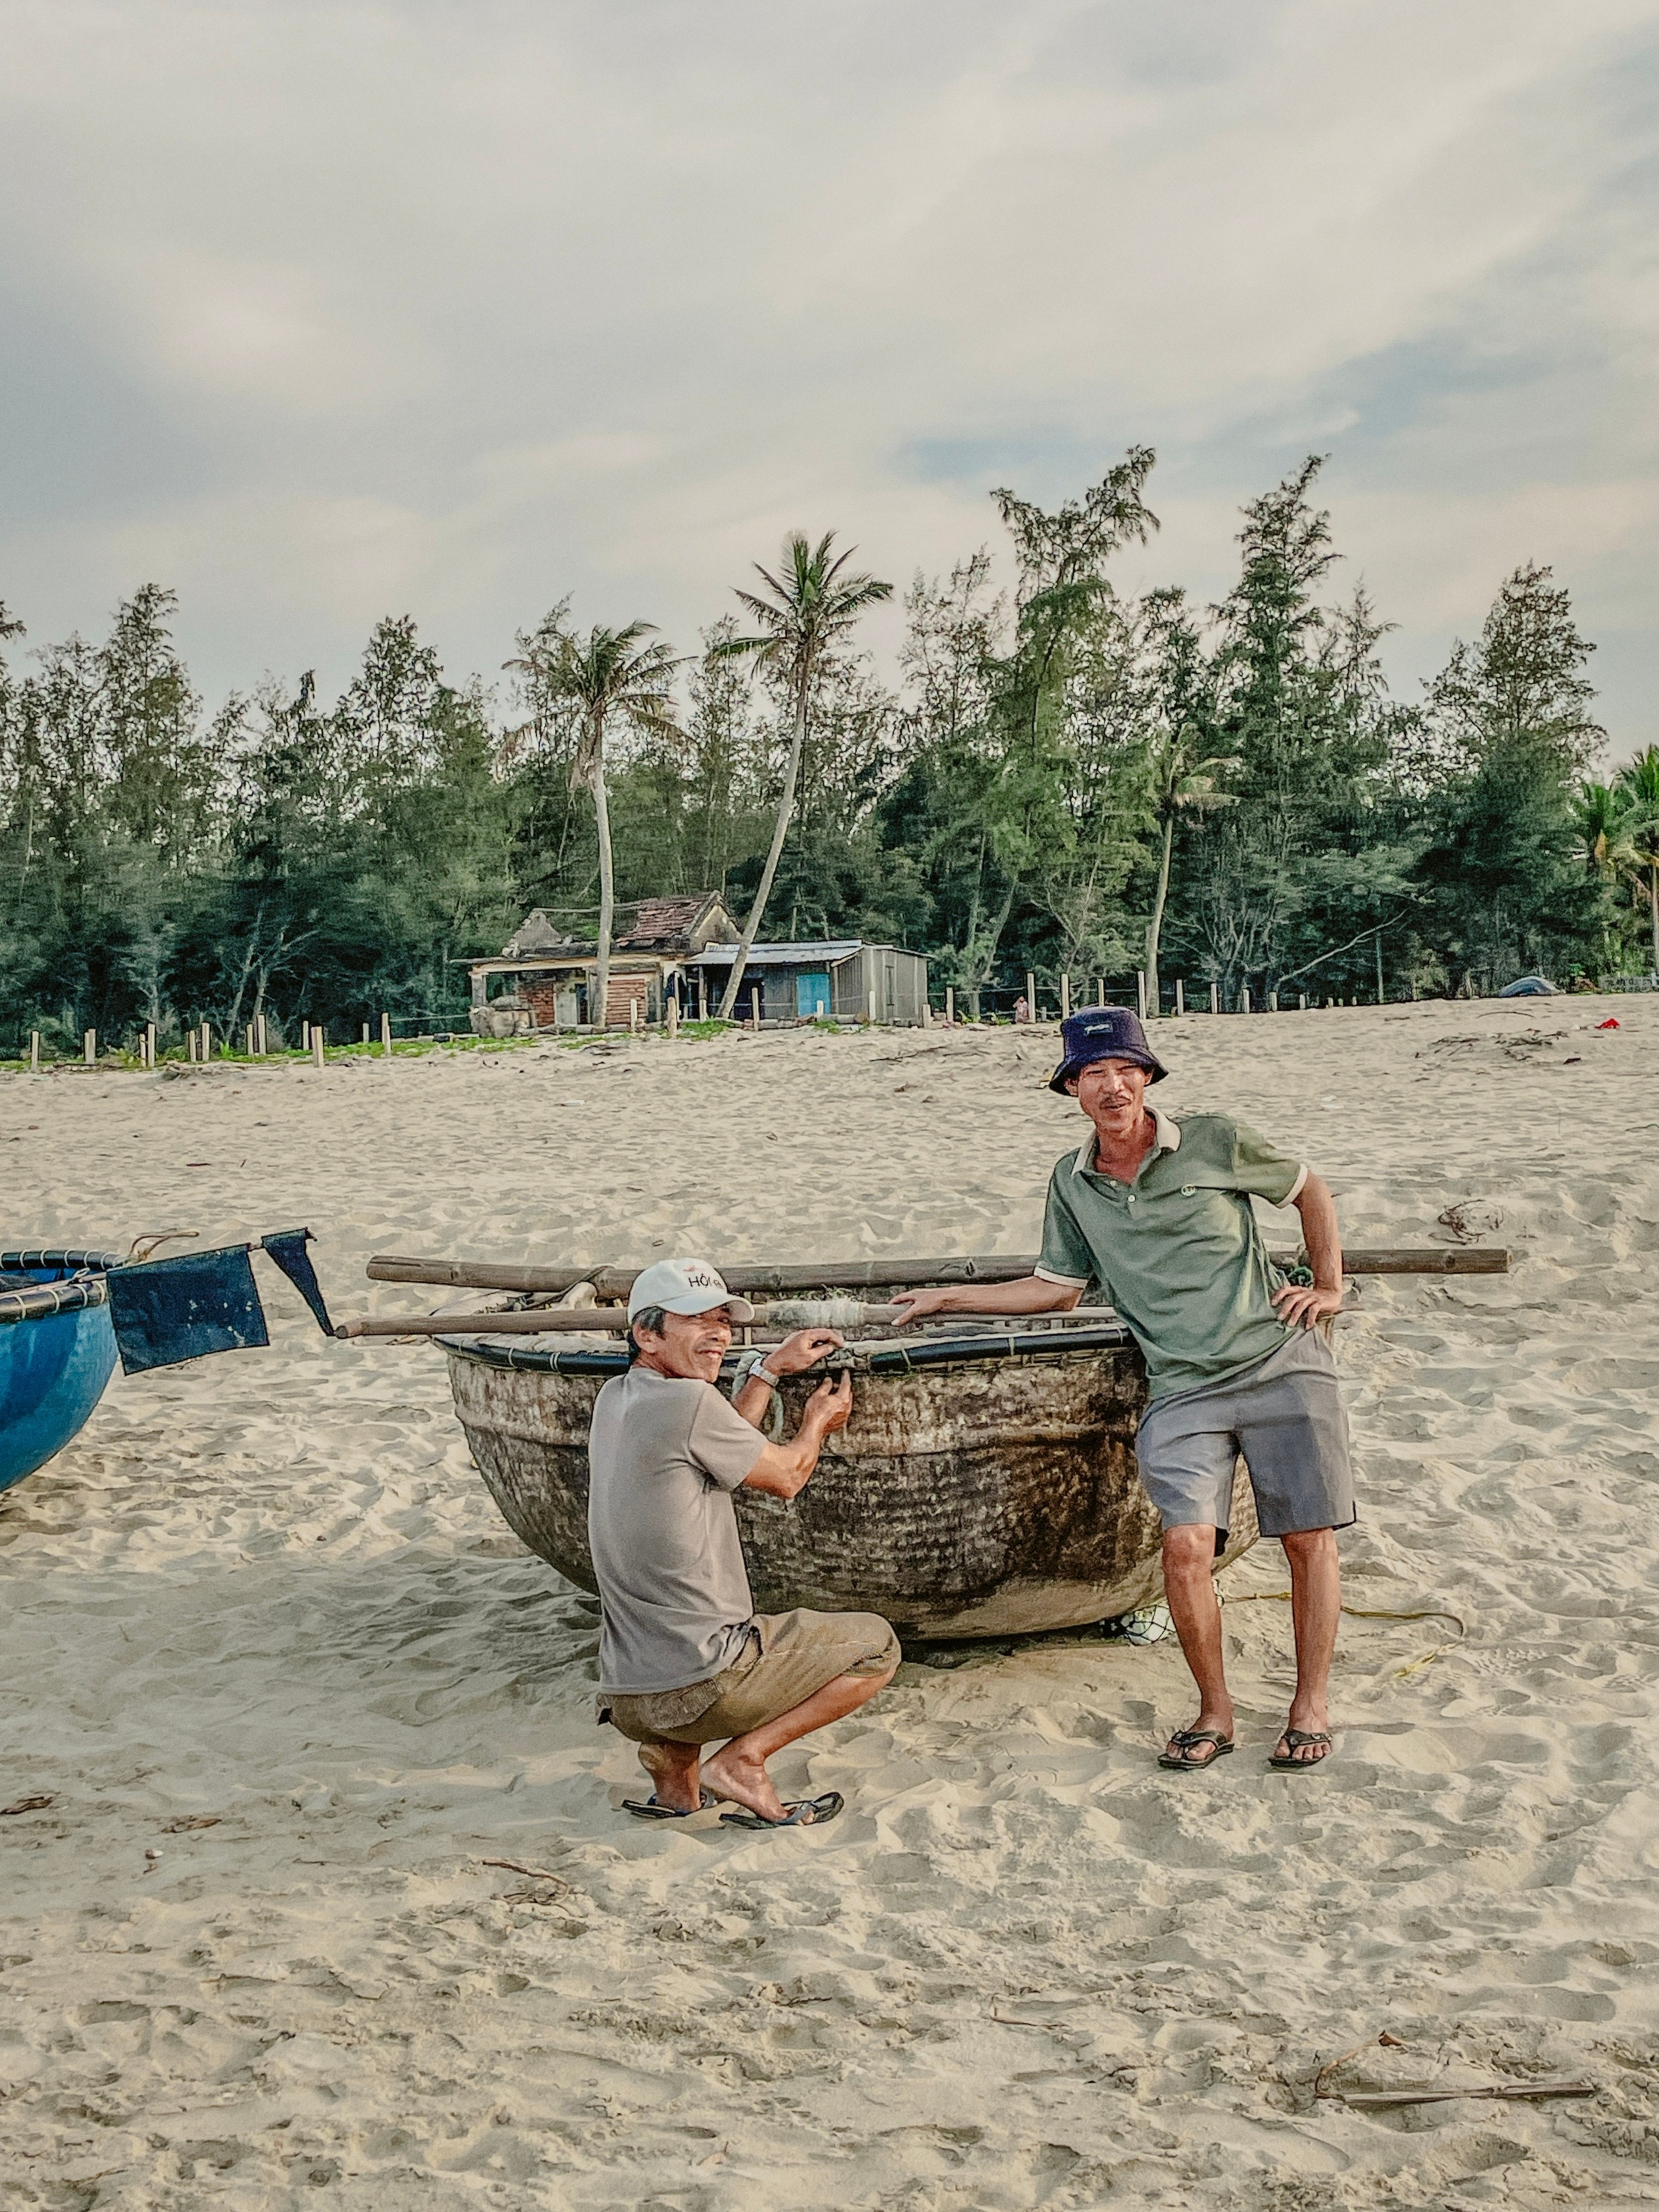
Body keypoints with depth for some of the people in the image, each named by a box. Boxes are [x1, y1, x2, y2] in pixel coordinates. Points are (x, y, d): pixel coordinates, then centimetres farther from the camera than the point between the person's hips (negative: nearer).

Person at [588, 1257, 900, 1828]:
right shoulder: (687, 1402, -16)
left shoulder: (614, 1398, 9)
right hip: (700, 1685, -8)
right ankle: (742, 1758, -3)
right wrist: (817, 1422, 19)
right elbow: (786, 1477, -1)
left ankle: (672, 1767, 21)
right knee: (876, 1646, 7)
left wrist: (772, 1369, 28)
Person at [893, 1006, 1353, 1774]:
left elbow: (1309, 1189, 13)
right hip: (1182, 1389, 2)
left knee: (1308, 1538, 2)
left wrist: (1328, 1286, 7)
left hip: (1281, 1366, -1)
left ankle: (1311, 1709, 20)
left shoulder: (1213, 1142, -1)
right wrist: (948, 1299, 17)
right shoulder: (1072, 1183, 9)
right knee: (1186, 1545, -15)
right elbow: (1057, 1286, 19)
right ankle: (1214, 1713, 6)